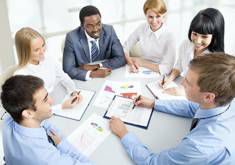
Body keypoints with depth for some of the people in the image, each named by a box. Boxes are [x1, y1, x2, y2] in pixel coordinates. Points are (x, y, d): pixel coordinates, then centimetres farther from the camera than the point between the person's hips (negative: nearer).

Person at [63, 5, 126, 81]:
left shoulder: (109, 30, -8)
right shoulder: (72, 37, -14)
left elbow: (121, 59, -7)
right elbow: (68, 70, -17)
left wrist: (96, 66, -18)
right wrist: (92, 74, -30)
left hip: (107, 79, 2)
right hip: (83, 82, -2)